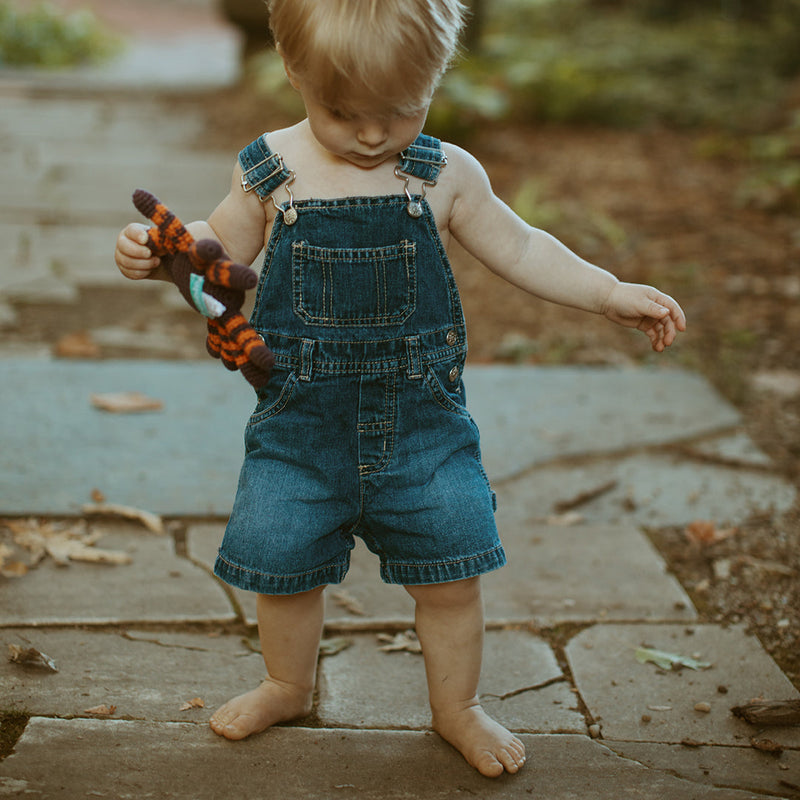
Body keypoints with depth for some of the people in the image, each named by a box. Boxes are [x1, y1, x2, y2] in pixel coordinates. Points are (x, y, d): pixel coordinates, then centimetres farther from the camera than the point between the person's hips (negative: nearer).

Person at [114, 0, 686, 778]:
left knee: (449, 572, 4)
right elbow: (220, 250, 8)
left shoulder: (445, 175, -5)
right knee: (280, 561, 9)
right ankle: (288, 685, 38)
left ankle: (456, 707, 28)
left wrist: (610, 293, 1)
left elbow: (519, 249, 6)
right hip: (301, 420, 1)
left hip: (420, 418, 0)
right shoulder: (270, 172, -5)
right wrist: (158, 252, -11)